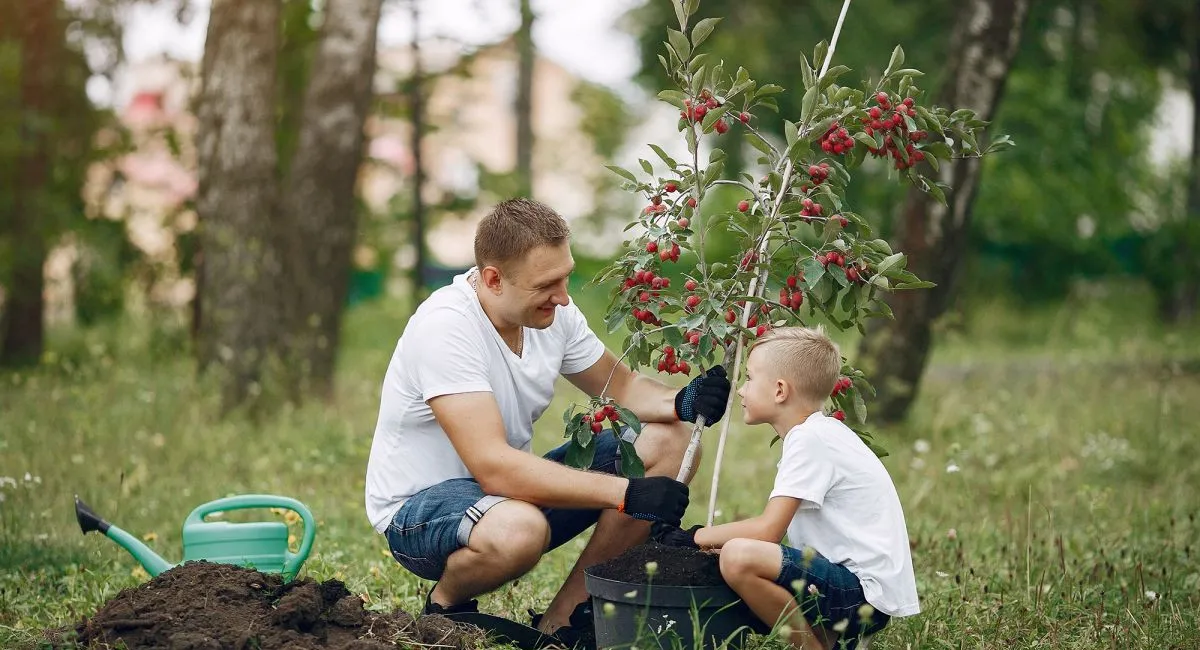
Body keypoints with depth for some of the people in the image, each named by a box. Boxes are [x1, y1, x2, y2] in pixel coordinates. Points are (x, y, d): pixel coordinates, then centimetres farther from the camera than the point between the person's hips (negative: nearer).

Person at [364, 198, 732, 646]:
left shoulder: (553, 311, -4)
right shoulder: (445, 327, -27)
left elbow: (621, 388, 9)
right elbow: (494, 468, -34)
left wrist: (681, 403, -15)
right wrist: (625, 493, -35)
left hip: (511, 484, 8)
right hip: (419, 506, -8)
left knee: (668, 442, -5)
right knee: (517, 529, -42)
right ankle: (446, 602, -5)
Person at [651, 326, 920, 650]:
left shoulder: (810, 440, -14)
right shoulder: (818, 433, 16)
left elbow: (768, 530, -20)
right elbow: (775, 529, 16)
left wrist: (694, 537, -9)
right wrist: (708, 537, 6)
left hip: (866, 594, -11)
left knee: (738, 557, -28)